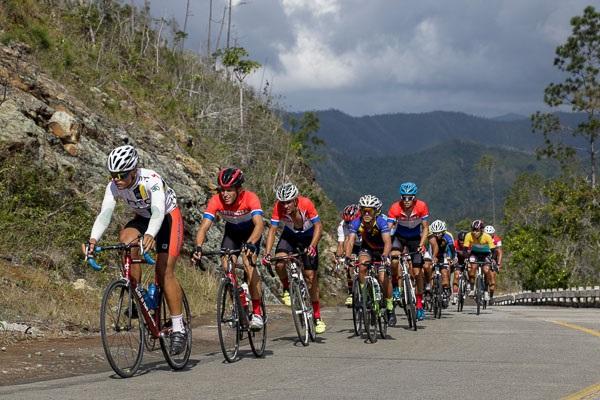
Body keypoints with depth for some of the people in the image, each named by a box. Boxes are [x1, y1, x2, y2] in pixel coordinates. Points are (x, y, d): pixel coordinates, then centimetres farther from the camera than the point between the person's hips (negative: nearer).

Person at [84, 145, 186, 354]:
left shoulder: (151, 180, -35)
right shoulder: (114, 186, -20)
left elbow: (158, 211, -48)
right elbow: (104, 214, -31)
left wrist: (150, 235, -67)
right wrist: (93, 238, -50)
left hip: (168, 217, -4)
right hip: (142, 218, 5)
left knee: (165, 271, -15)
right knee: (126, 241, -28)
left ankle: (179, 329, -7)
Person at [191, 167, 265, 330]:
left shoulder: (250, 198, -36)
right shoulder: (216, 201, -29)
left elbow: (259, 224, -48)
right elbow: (204, 227, -34)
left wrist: (250, 244, -65)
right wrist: (198, 247, -52)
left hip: (250, 232, -3)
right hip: (231, 232, 3)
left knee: (249, 264, -24)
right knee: (227, 267, -15)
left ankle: (257, 312, -16)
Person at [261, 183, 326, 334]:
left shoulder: (306, 204, -32)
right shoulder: (278, 207, -27)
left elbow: (318, 226, -28)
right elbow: (272, 230, -25)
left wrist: (312, 246, -42)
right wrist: (267, 253, -37)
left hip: (308, 237, -1)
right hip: (289, 235, 2)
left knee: (310, 275, -6)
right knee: (279, 264, -27)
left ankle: (317, 317, 4)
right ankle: (287, 289, 4)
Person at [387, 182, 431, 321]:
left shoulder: (421, 206, -24)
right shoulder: (395, 208, -27)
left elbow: (425, 228, -17)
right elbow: (388, 228, -29)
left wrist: (421, 245, -30)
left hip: (415, 238, 0)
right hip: (399, 237, 0)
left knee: (417, 273, -2)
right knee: (394, 259, -32)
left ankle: (419, 305, 12)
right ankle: (394, 285, -5)